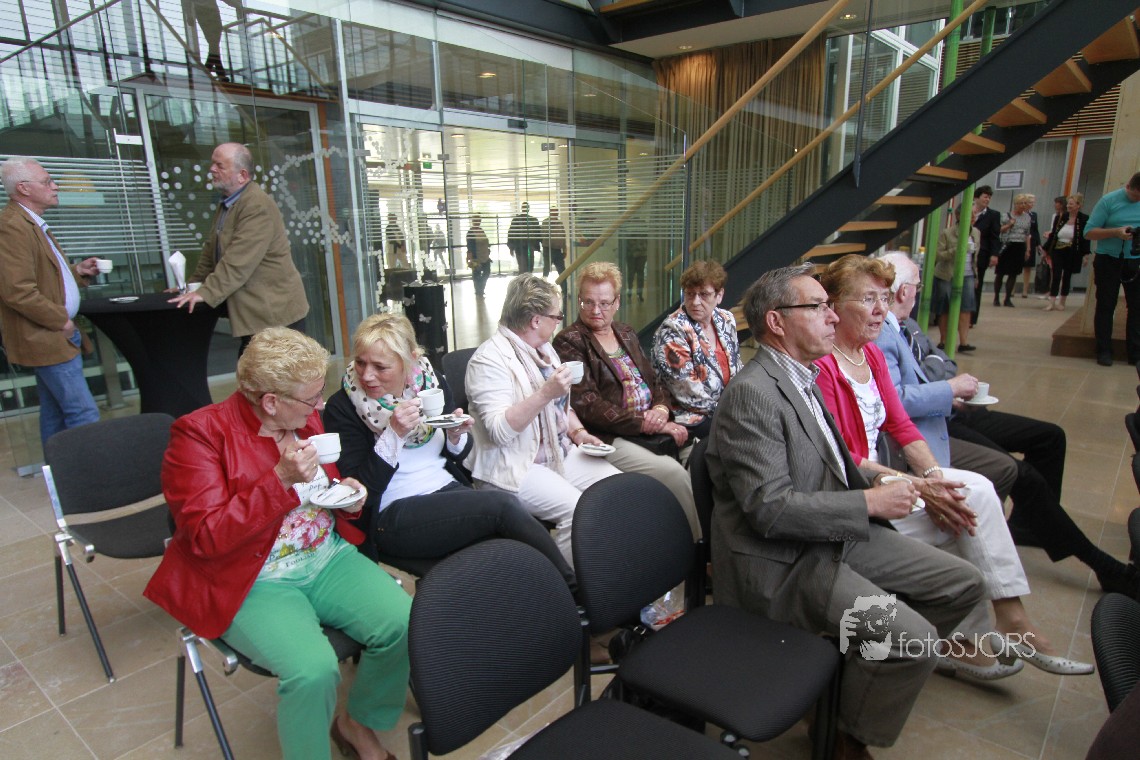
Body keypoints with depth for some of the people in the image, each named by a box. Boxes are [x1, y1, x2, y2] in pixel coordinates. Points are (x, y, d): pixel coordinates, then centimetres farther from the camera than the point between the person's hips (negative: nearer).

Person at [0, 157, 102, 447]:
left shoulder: (33, 223, 16)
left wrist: (76, 271, 9)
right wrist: (61, 320, -17)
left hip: (55, 335, 10)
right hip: (47, 339, -10)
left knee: (55, 413, 16)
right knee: (83, 414, -9)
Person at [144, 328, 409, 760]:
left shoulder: (307, 419, 5)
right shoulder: (199, 433, -12)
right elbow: (207, 537, -18)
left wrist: (347, 494, 0)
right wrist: (281, 479, -28)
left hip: (328, 559, 5)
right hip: (251, 582, -5)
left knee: (406, 624, -17)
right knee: (313, 669, -30)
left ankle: (360, 722, 12)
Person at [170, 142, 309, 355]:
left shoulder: (258, 206, -17)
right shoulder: (227, 204, 15)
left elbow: (239, 261, -25)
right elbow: (211, 252, 22)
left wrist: (205, 293, -26)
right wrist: (193, 287, 15)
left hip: (276, 312, -9)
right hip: (253, 313, 9)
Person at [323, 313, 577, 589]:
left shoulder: (432, 383, 5)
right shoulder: (342, 408, -7)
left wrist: (456, 437, -7)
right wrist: (393, 434, -22)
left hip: (449, 489, 5)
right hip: (392, 515, -4)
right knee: (502, 504, -27)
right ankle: (573, 587, -17)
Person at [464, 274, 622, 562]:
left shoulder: (544, 349, 13)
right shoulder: (490, 360, -15)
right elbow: (500, 430, -24)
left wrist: (578, 432, 4)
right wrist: (546, 393, -29)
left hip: (561, 453, 9)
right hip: (516, 467, -8)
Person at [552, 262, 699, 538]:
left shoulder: (626, 334, 17)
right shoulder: (569, 342, -5)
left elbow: (653, 381, 19)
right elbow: (589, 407, -13)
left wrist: (661, 409, -4)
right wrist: (647, 424, -16)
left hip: (651, 428, 7)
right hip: (609, 438, -6)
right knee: (674, 473, -25)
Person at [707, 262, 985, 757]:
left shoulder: (802, 378, 10)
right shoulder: (751, 392, -21)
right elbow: (771, 508, -26)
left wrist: (902, 489, 7)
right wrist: (870, 503, -18)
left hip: (836, 533, 10)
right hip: (779, 563, -10)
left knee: (963, 584, 9)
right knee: (913, 637, -20)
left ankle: (856, 669, 21)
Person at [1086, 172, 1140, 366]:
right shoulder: (1109, 200, -5)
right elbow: (1089, 231, -7)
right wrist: (1116, 232, -22)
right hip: (1109, 261, -3)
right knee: (1105, 306, 4)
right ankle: (1104, 351, 11)